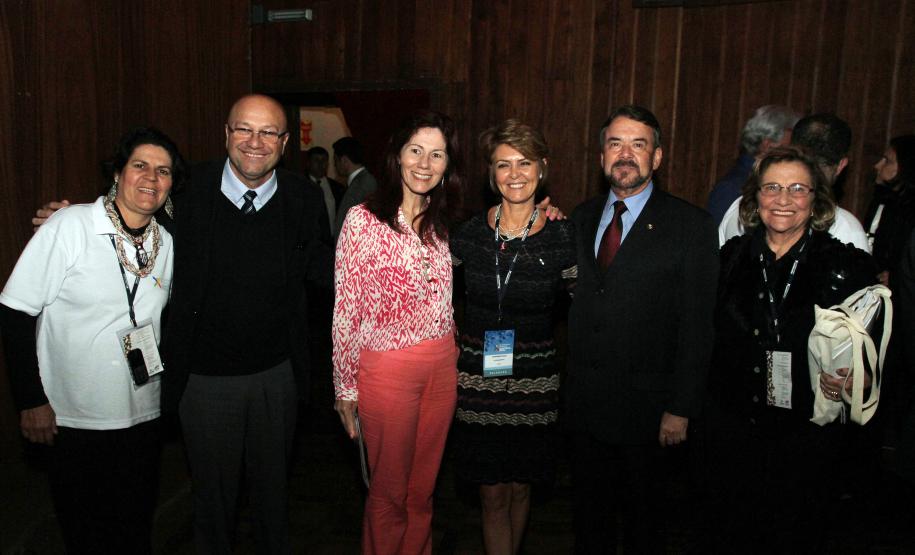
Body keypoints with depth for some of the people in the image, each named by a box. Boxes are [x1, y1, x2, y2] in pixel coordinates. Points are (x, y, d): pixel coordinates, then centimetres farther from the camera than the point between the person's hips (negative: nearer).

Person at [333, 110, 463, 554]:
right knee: (389, 491, 11)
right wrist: (346, 387, -6)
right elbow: (345, 309, -8)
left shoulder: (439, 225, 7)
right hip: (386, 367, -5)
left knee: (422, 488, 18)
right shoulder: (363, 220, -10)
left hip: (442, 367, 5)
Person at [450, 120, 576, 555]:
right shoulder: (470, 232, -4)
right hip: (478, 376, 0)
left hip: (534, 379, 0)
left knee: (519, 487, 15)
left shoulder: (561, 235, -7)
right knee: (493, 493, 6)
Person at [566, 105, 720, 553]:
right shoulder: (582, 218, 7)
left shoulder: (691, 225, -8)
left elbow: (696, 327, -11)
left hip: (648, 409, -4)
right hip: (584, 402, 4)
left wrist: (681, 409, -12)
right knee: (590, 515, 20)